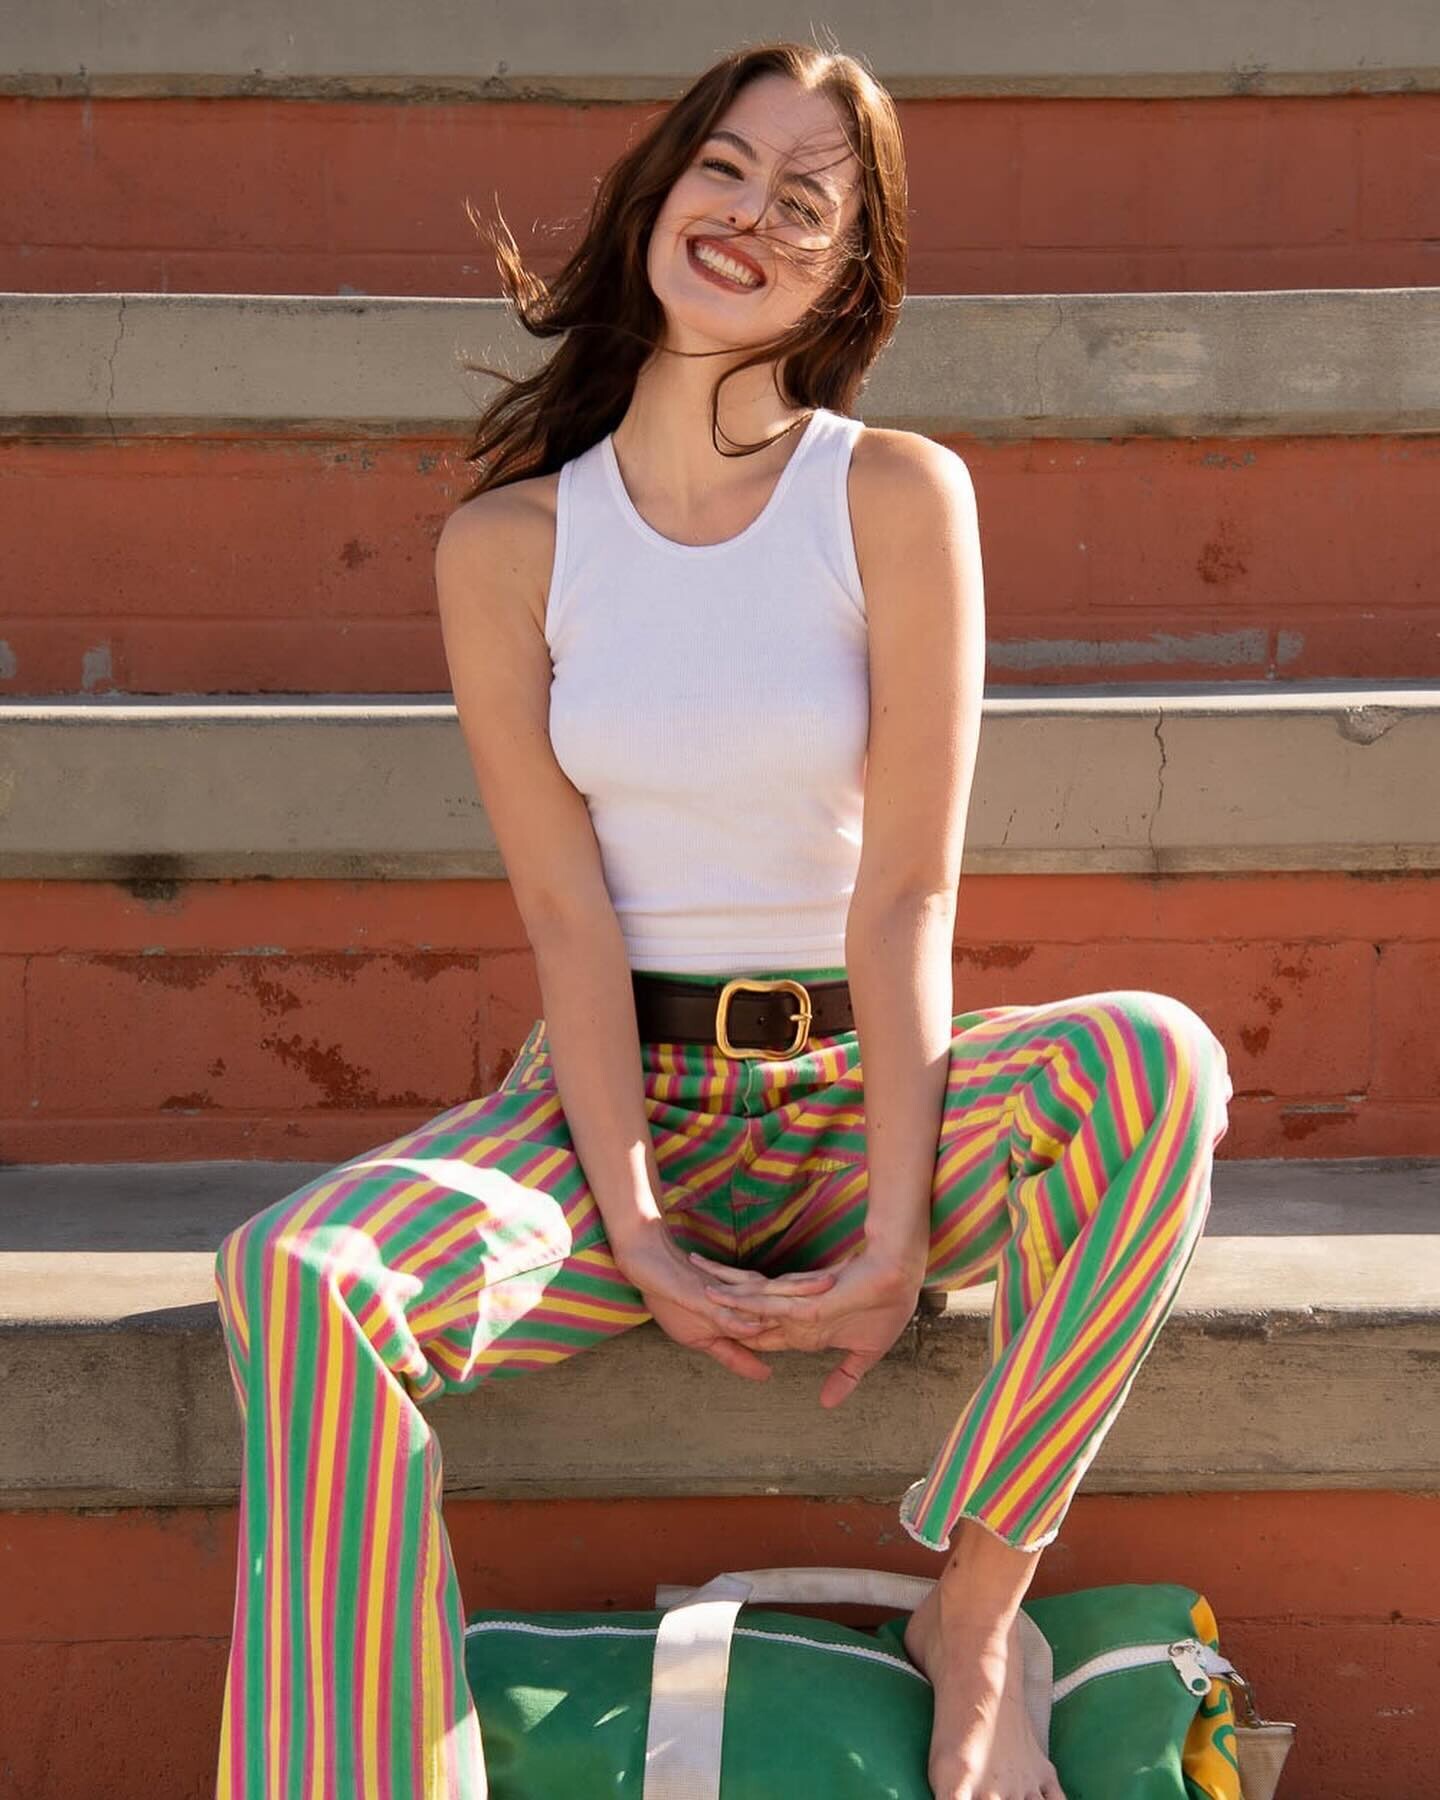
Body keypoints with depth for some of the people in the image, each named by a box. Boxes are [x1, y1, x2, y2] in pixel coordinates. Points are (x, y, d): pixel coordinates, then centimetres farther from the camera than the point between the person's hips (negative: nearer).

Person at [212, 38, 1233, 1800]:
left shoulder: (898, 496, -5)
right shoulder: (509, 543, 0)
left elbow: (910, 884, -10)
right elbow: (563, 905, -5)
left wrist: (894, 1230, -18)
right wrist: (634, 1228, -15)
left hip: (856, 1090, 0)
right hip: (617, 1092, 1)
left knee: (1154, 1058, -31)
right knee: (295, 1278, -28)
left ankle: (974, 1616, -14)